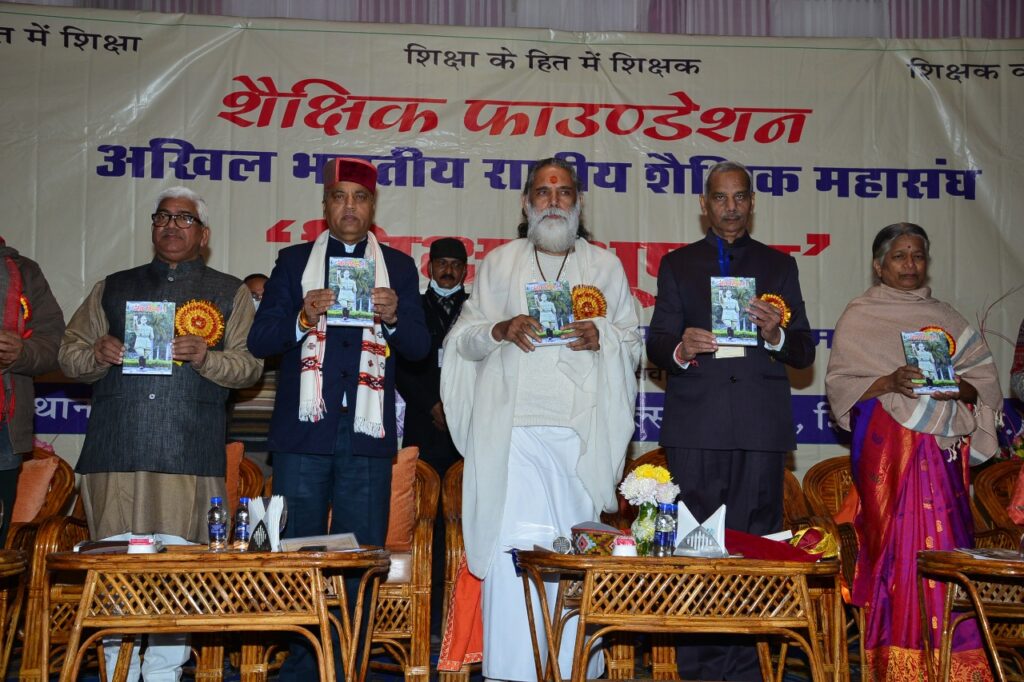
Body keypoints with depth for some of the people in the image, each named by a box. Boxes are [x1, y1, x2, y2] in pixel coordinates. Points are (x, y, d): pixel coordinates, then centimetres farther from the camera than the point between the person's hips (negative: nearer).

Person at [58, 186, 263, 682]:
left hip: (189, 454, -2)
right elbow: (69, 354, 18)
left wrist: (204, 356, -12)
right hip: (115, 449, 2)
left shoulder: (229, 293, 14)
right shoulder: (113, 289, 20)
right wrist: (98, 353, -4)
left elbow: (250, 364, 6)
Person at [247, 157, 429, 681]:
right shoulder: (293, 261, 11)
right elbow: (259, 340, 4)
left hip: (368, 435, 0)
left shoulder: (399, 267, 12)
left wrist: (394, 317, -15)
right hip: (304, 431, 0)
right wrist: (302, 317, -15)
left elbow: (419, 348, 6)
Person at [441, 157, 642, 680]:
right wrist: (499, 330, -9)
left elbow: (632, 343, 12)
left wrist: (601, 337, -9)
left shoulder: (605, 266, 17)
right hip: (513, 427, 0)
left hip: (583, 432, 0)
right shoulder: (499, 262, 16)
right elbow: (462, 338, 12)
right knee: (510, 546, -7)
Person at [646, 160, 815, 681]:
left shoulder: (779, 265, 16)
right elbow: (656, 345, 8)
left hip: (761, 425, 1)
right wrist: (681, 348, -14)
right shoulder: (678, 264, 16)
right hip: (695, 426, 0)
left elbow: (804, 352, 10)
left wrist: (776, 335, -12)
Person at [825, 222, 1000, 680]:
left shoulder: (945, 318, 17)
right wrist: (888, 382, -15)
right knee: (898, 542, -8)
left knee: (943, 543, -4)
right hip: (888, 448, -3)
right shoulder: (859, 317, 7)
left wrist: (958, 387, -10)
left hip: (940, 448, 3)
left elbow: (986, 381, 11)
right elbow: (839, 385, 0)